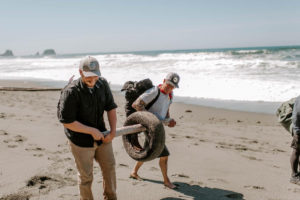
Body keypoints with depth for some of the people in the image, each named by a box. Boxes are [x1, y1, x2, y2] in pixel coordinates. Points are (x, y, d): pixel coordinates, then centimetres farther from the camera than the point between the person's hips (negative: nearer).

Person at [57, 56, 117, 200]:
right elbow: (66, 121, -23)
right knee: (85, 176, 8)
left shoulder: (102, 83, -8)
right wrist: (92, 131, -21)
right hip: (81, 140, -6)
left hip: (101, 135, 6)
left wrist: (113, 131, -7)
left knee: (109, 167, 20)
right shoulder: (71, 92, -25)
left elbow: (111, 107, 2)